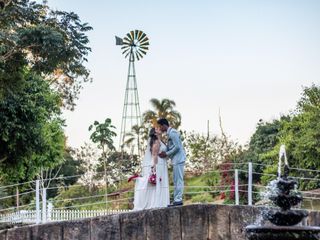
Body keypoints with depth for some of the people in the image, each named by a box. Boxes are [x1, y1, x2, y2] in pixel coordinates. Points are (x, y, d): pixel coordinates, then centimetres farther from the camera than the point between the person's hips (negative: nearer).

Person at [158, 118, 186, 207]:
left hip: (178, 159, -10)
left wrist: (167, 154, -13)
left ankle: (178, 199, -10)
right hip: (176, 160, 10)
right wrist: (164, 152, 3)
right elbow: (169, 147, 21)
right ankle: (176, 200, 12)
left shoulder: (172, 133, -13)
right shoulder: (170, 133, 19)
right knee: (176, 180, 10)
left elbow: (177, 147, -20)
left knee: (178, 179, -10)